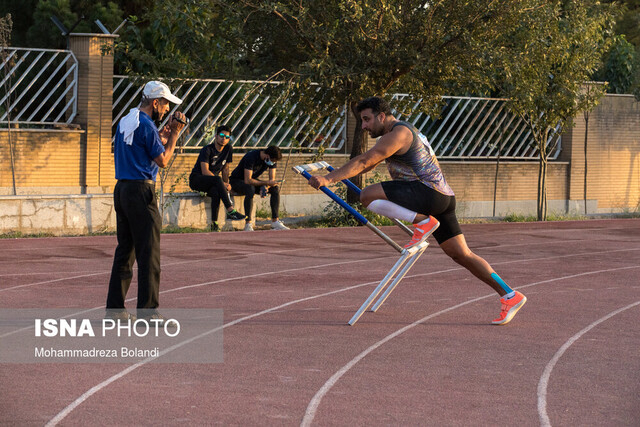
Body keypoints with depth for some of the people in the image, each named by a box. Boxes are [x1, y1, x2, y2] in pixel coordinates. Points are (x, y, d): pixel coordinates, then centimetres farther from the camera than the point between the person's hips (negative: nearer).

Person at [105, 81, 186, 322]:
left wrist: (164, 134, 21)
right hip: (141, 191, -9)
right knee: (149, 252, -6)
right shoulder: (146, 125, -12)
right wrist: (174, 134, -2)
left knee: (125, 249, 12)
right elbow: (163, 160, -9)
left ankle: (115, 307, 12)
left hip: (122, 189, 9)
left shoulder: (125, 121, 16)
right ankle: (147, 310, -7)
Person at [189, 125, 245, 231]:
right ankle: (230, 211, -42)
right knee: (217, 179, -36)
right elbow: (205, 171, -20)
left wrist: (226, 184, -5)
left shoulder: (228, 149, 6)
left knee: (216, 192, -34)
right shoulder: (207, 150, -13)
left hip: (212, 183, 5)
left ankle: (214, 223, -32)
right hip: (196, 180, -5)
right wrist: (222, 183, -26)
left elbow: (225, 169, 12)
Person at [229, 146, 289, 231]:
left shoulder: (273, 159, -10)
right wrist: (266, 183, -36)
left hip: (253, 180, 7)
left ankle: (275, 222, -13)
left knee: (275, 189, -14)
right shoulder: (251, 157, -32)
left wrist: (265, 187, -29)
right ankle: (248, 224, -38)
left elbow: (272, 179, -7)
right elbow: (247, 181, -36)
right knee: (250, 189, -40)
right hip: (237, 180, -7)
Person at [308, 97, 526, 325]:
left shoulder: (399, 133, -8)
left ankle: (423, 222, -17)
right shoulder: (401, 131, 23)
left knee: (368, 196, -19)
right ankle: (510, 296, 8)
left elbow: (364, 162, -19)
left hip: (429, 191, -11)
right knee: (462, 255, 9)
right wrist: (336, 174, 32)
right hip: (443, 198, 11)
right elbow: (369, 162, 34)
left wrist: (328, 179, -24)